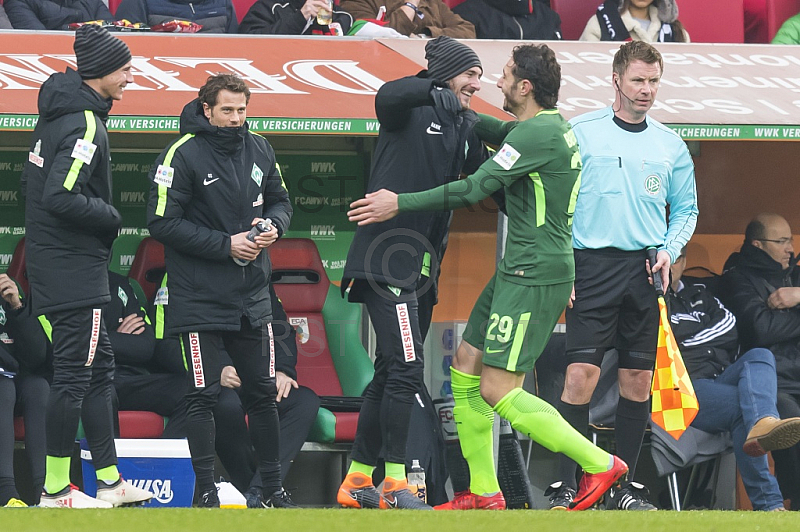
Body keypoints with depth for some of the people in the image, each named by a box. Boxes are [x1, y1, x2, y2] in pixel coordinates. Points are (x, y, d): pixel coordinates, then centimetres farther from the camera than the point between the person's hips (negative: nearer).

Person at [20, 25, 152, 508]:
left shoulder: (58, 113, 12)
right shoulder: (85, 124, -18)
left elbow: (44, 188, 18)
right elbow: (60, 197, -27)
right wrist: (110, 216, -11)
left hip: (51, 262, 10)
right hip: (75, 268, -10)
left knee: (99, 368, 14)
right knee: (75, 373, -6)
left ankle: (110, 481, 17)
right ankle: (56, 491, -3)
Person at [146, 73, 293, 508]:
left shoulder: (259, 149, 7)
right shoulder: (183, 154, -11)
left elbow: (280, 200, 18)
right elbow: (162, 223, -15)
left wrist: (273, 225, -6)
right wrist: (226, 245, -17)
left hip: (252, 295, 5)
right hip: (200, 298, -5)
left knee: (263, 392, 9)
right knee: (202, 395, -3)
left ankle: (273, 487, 18)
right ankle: (205, 490, 3)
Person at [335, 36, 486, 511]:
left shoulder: (465, 128, 16)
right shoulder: (412, 111, -6)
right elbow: (388, 97, -28)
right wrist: (434, 91, -43)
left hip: (423, 266, 9)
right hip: (387, 257, -9)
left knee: (391, 374, 12)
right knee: (406, 368, -15)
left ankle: (357, 480, 18)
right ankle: (395, 484, -14)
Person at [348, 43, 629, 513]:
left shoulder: (537, 134, -17)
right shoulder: (552, 126, 13)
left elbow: (474, 189, -18)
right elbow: (496, 132, 34)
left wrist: (400, 204, -12)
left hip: (534, 277, -10)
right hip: (518, 272, 10)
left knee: (497, 391, -11)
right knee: (466, 368, 10)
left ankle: (599, 464, -6)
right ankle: (484, 492, 13)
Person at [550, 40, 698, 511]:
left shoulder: (671, 146, 11)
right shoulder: (579, 133, 1)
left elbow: (686, 208, 19)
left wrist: (670, 250, 1)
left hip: (646, 271, 3)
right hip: (593, 265, -3)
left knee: (638, 379, 3)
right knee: (582, 374, -12)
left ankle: (626, 484, 12)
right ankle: (566, 485, -9)